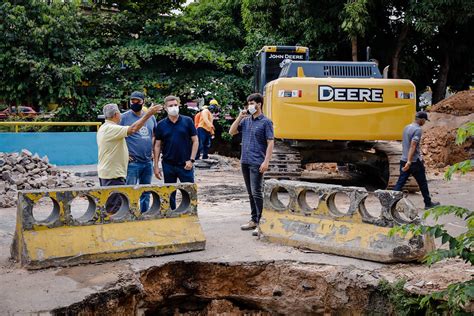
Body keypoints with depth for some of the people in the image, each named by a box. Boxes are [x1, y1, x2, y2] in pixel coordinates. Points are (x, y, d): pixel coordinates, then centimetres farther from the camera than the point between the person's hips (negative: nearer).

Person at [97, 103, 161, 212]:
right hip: (113, 174, -11)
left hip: (104, 173, 11)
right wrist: (148, 114, -24)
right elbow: (133, 129, -29)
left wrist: (125, 155, 16)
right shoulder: (111, 128, -18)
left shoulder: (103, 128, 14)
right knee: (115, 208, -8)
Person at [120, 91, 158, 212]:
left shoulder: (151, 117, 10)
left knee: (146, 193, 14)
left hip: (148, 162, 5)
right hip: (132, 162, -5)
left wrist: (152, 147, 7)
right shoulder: (124, 117, -5)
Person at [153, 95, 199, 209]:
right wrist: (156, 166, 1)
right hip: (168, 165, 2)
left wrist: (191, 160, -8)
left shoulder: (187, 121, 0)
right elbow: (157, 146, 6)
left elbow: (195, 141, 1)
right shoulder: (161, 125, 4)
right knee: (169, 195, 10)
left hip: (185, 165, -2)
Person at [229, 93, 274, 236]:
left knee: (256, 193, -9)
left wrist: (266, 161, -17)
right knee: (250, 193, 13)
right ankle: (254, 220, 22)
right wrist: (240, 117, 2)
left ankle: (261, 224, -6)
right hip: (245, 162, 6)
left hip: (257, 163, -6)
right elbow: (232, 132, 11)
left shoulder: (266, 122, -4)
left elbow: (270, 143, -9)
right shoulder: (246, 120, 12)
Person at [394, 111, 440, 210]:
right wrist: (409, 162, -28)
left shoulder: (406, 127, 11)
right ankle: (428, 203, 20)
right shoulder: (418, 129, -14)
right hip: (414, 161, -7)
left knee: (400, 182, 4)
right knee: (422, 183, 8)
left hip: (404, 160, 7)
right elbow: (413, 146, -23)